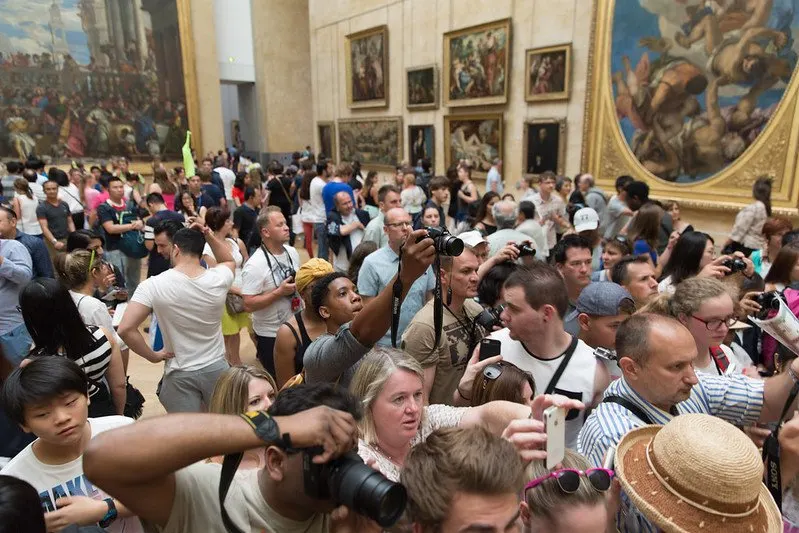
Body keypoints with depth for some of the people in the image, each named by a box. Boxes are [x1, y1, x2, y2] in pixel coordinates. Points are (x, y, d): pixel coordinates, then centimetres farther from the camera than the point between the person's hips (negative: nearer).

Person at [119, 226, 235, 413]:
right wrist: (209, 235, -1)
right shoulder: (217, 279, -10)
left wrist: (152, 356, -8)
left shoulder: (153, 285, -16)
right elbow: (229, 260, 14)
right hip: (216, 368, 2)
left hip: (180, 375, -2)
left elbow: (126, 329, -22)